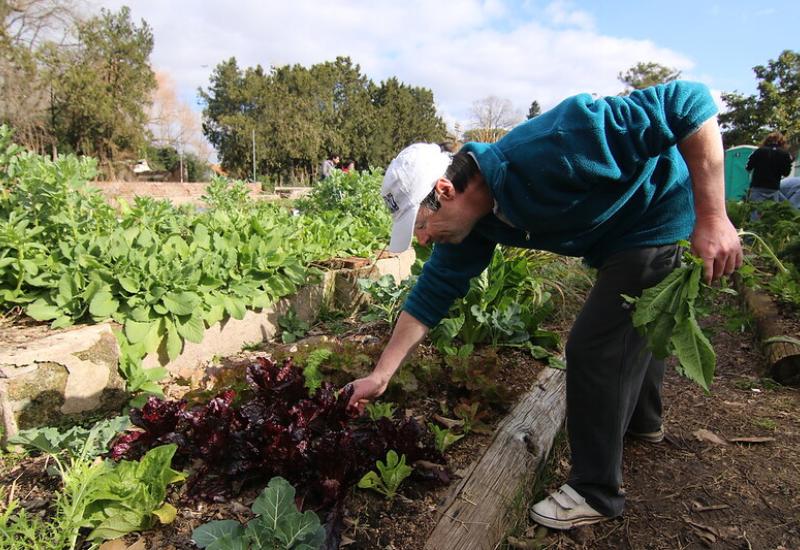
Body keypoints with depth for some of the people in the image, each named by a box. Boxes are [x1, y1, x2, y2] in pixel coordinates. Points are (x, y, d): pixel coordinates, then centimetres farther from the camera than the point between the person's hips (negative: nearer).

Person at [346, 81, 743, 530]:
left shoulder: (543, 153, -39)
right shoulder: (470, 222, -14)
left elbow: (687, 102, -36)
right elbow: (434, 292, -8)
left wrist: (712, 217, -35)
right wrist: (381, 374, -7)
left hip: (661, 215, -8)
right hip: (614, 240, 9)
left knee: (595, 345, -13)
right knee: (633, 325, 26)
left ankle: (596, 492, 4)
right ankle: (643, 420, 53)